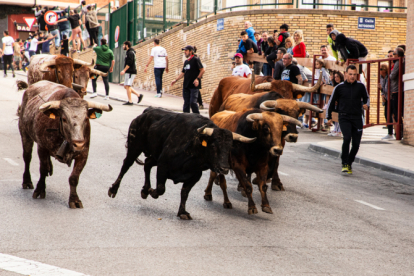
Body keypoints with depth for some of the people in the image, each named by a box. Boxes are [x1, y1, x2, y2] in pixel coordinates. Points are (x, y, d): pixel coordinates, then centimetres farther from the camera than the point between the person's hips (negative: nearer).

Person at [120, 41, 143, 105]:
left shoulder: (130, 52, -11)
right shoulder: (129, 52, 20)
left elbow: (129, 63, -20)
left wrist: (124, 70, -22)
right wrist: (125, 71, 23)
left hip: (130, 72, -10)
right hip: (129, 72, 10)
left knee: (127, 86, -12)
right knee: (126, 86, 10)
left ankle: (130, 101, -12)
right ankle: (139, 95, 9)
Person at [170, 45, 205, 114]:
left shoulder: (195, 59, -6)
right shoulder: (186, 61, 15)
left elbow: (202, 70, -9)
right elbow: (183, 73, 22)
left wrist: (197, 79, -16)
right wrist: (176, 80, 17)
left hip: (194, 85, -7)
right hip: (186, 85, 7)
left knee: (193, 102, -10)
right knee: (186, 102, 8)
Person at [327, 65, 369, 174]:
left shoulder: (360, 86, 4)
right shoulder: (339, 87, 2)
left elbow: (366, 97, 21)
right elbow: (331, 102, 12)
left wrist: (366, 104, -2)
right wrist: (329, 117, 11)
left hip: (357, 118, 2)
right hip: (344, 117, -2)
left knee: (356, 143, 1)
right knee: (347, 138, -22)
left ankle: (350, 163, 22)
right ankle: (344, 164, -11)